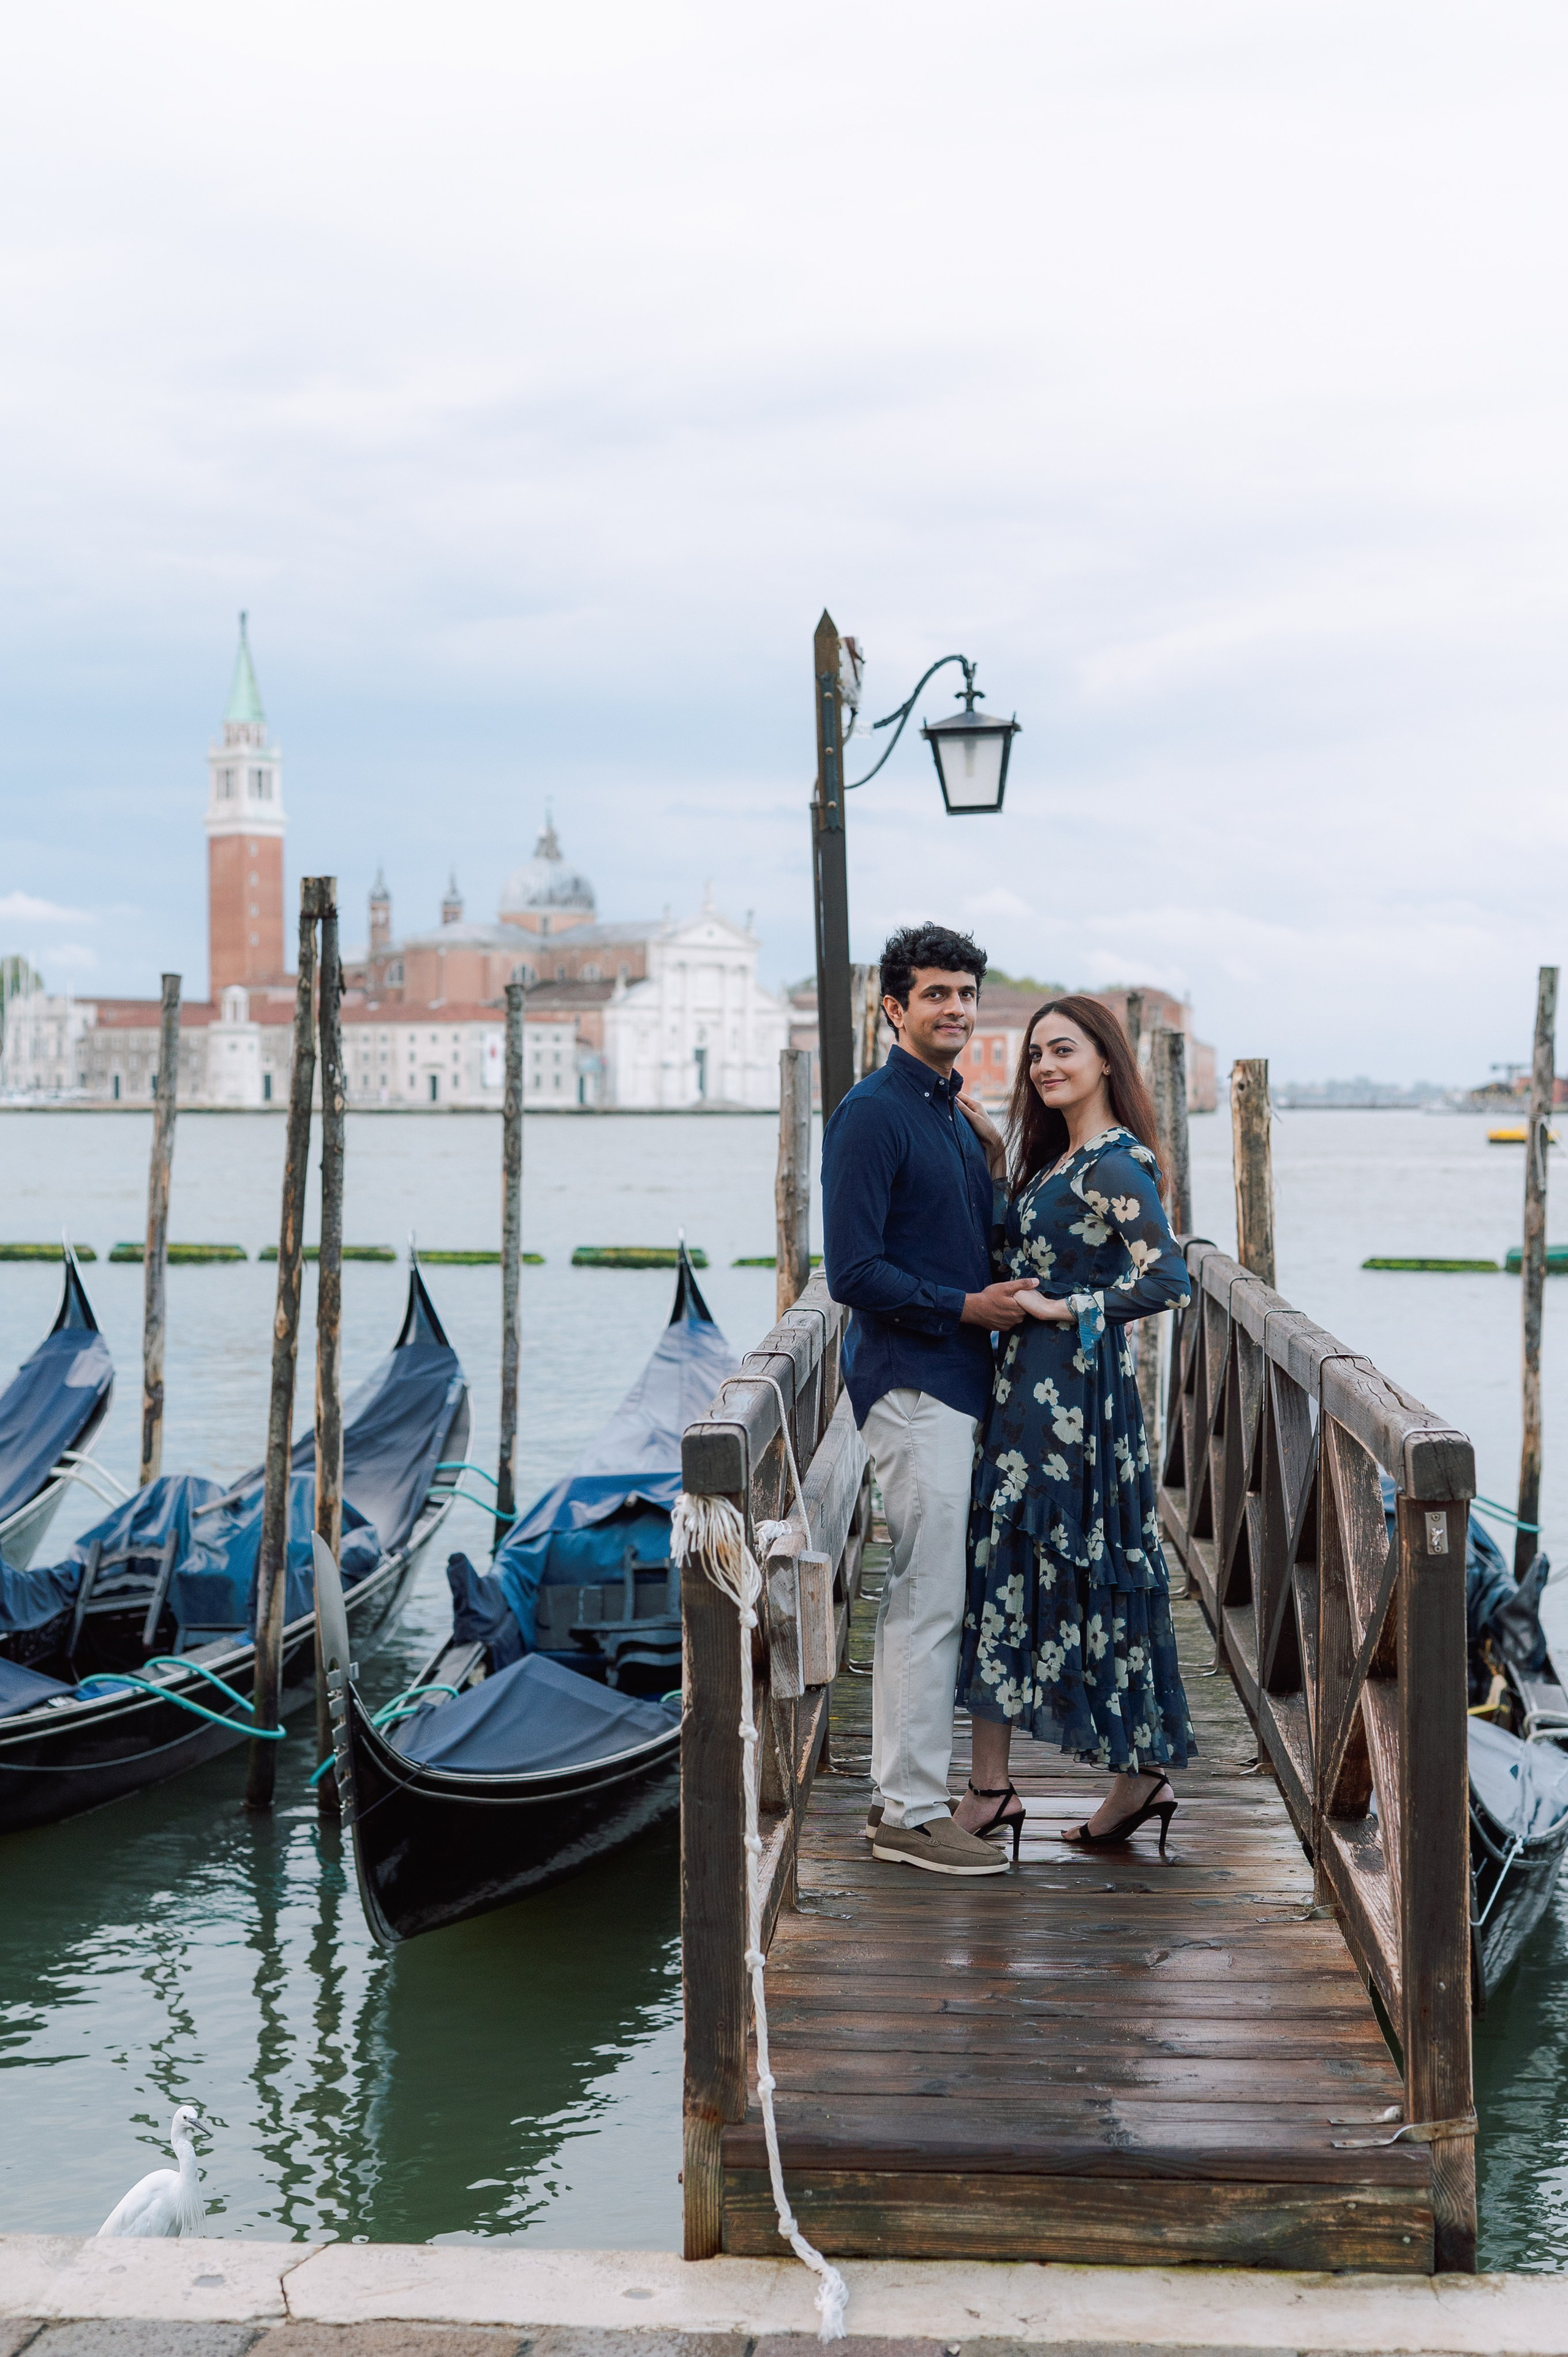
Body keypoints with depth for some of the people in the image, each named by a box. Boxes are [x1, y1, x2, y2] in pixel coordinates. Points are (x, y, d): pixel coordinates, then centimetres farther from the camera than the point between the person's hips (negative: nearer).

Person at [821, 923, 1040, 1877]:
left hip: (954, 1379, 10)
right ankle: (912, 1814, 0)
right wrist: (967, 1306, -17)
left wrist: (1009, 1291, 8)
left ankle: (902, 1789, 22)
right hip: (913, 1384, -10)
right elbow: (854, 1272, -18)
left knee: (921, 1595, 14)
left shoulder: (953, 1116, 17)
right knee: (929, 1601, -7)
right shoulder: (873, 1115, -12)